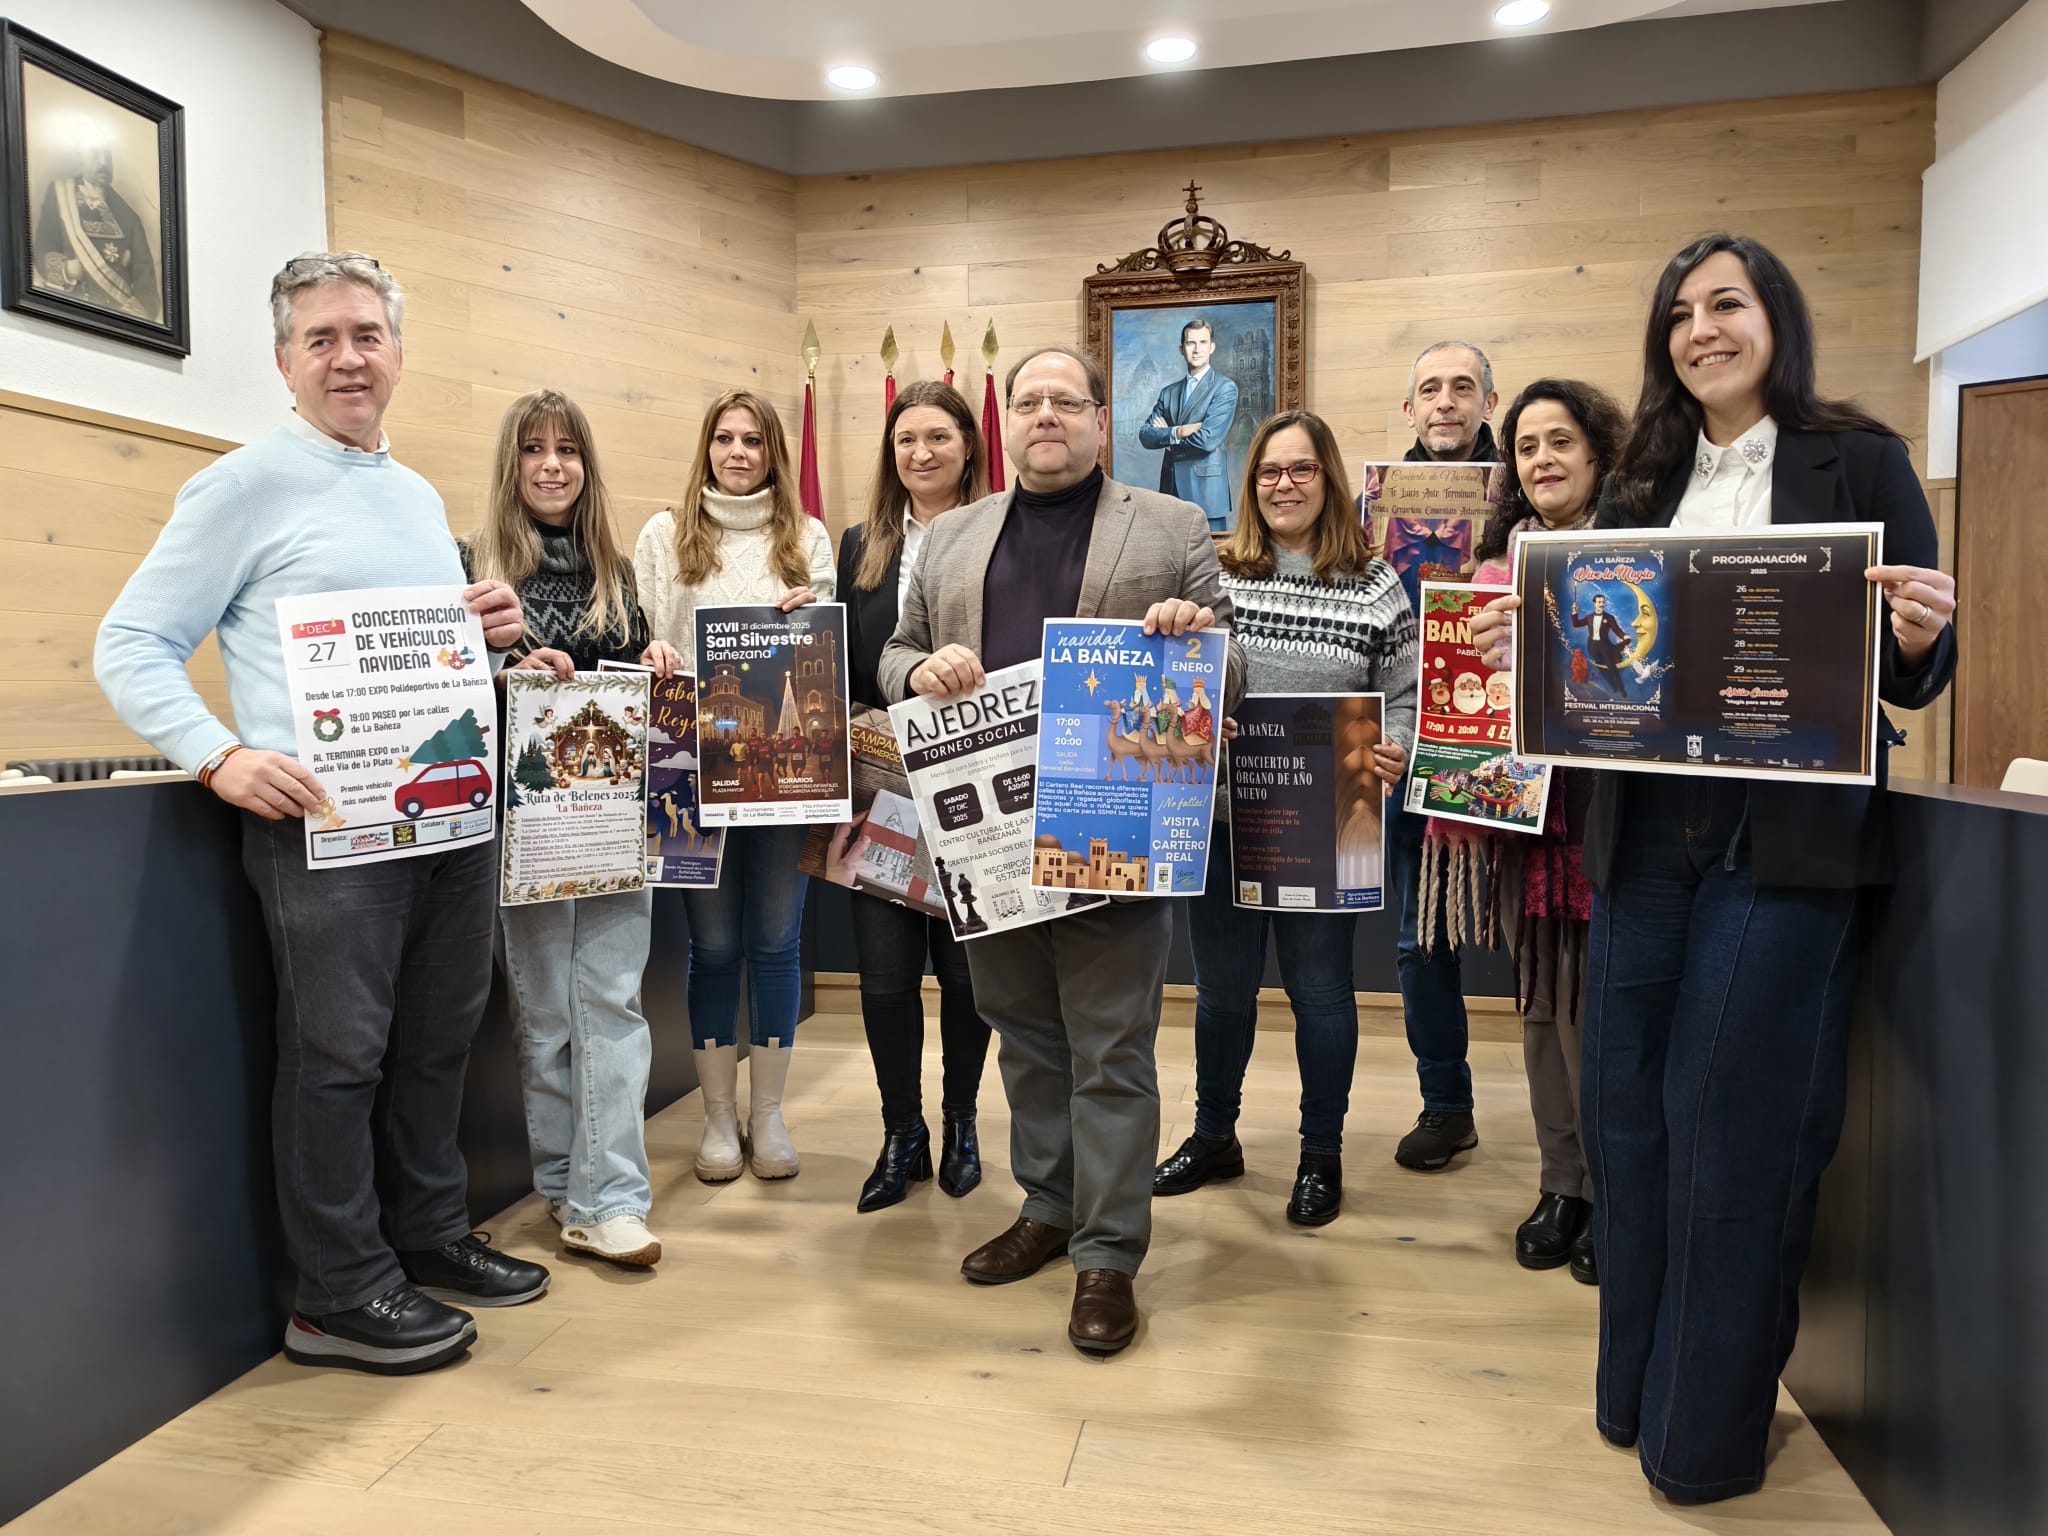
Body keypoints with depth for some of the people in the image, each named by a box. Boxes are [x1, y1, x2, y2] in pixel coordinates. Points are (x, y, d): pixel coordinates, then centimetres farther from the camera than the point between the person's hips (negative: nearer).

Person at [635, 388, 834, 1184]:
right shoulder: (666, 534, 7)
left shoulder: (807, 538, 11)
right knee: (713, 943, 6)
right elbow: (639, 640, 4)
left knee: (775, 940, 6)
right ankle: (719, 1116, 19)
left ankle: (767, 1114, 19)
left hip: (785, 761, 1)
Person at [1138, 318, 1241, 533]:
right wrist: (1178, 432, -13)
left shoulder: (1225, 388, -2)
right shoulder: (1169, 392, 15)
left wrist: (1165, 434, 0)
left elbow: (1207, 440, -14)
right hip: (1171, 489, 5)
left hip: (1205, 490, -5)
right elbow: (1145, 435, 4)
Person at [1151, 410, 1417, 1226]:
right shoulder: (1212, 574, 2)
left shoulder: (1375, 586, 1)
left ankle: (1321, 1155, 29)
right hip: (1221, 817, 2)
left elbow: (1405, 698, 1)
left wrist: (1395, 753, -17)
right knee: (1221, 985, 15)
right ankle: (1214, 1136, 35)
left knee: (1319, 988, 10)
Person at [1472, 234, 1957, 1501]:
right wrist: (1527, 638, -5)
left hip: (1787, 841, -4)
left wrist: (1920, 640, -22)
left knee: (1732, 1128, 2)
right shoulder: (1645, 482, 13)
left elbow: (1912, 674, 0)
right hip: (1646, 835, 5)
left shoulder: (1861, 462, 1)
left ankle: (1710, 1430, 22)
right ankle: (1634, 1388, 31)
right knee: (1625, 1112, 10)